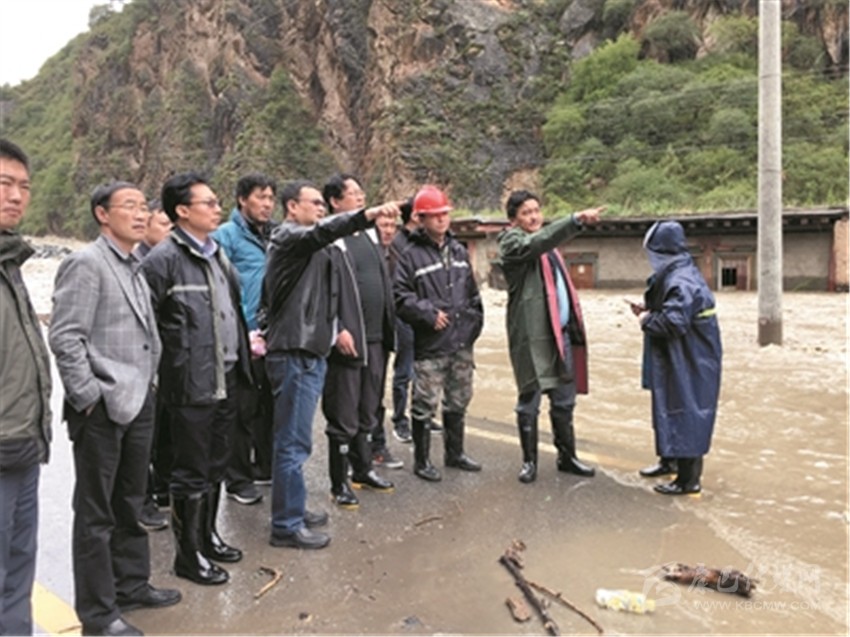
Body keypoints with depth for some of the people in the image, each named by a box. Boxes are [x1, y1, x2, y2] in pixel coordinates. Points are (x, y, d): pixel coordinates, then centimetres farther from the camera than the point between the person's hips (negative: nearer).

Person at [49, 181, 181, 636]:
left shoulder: (135, 269, 13)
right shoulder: (86, 264, -11)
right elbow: (64, 338, -17)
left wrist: (147, 386, 11)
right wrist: (89, 396, -15)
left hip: (138, 403, 8)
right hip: (101, 409, -8)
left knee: (130, 503, 19)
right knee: (96, 511, 5)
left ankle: (131, 583, 34)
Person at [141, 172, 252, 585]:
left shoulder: (217, 254, 14)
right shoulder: (164, 258, -13)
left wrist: (243, 349, 15)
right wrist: (167, 367, -11)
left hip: (226, 380, 8)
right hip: (190, 385, -8)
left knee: (216, 466, 19)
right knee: (191, 472, 4)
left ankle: (207, 535, 35)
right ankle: (188, 554, 19)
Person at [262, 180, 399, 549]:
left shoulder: (307, 243, 23)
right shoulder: (288, 237, -8)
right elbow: (324, 231, -30)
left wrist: (334, 330, 14)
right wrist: (370, 213, -42)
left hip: (309, 351, 10)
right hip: (294, 352, -10)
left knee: (294, 438, 17)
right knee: (294, 441, -5)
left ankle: (292, 509, 29)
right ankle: (286, 525, 3)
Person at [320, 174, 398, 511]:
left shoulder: (369, 234, 15)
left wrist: (389, 327, 15)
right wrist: (337, 330, -22)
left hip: (375, 338, 8)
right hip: (347, 341, -8)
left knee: (368, 413, 18)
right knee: (343, 417, 1)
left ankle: (363, 469, 32)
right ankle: (339, 483, 13)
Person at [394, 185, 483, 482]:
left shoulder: (459, 251, 14)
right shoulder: (411, 255, -6)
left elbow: (473, 293, 19)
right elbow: (400, 296, -10)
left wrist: (474, 322, 11)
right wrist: (428, 313, -16)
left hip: (462, 343, 6)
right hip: (430, 346, -6)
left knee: (459, 401, 17)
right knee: (425, 405, -1)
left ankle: (455, 452, 33)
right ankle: (421, 460, 15)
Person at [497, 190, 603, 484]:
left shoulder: (548, 246, 21)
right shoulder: (512, 242, -4)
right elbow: (536, 243, -26)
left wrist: (575, 324, 15)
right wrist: (576, 219, -36)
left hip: (561, 332, 7)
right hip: (531, 335, -7)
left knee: (564, 400, 14)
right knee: (529, 400, 2)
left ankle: (567, 456, 27)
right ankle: (529, 461, 15)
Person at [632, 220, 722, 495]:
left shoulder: (681, 282, -24)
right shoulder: (675, 274, 9)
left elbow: (673, 321, -32)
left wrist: (646, 320, -15)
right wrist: (648, 309, 4)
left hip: (689, 365, -11)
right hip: (677, 361, 11)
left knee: (684, 413, -3)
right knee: (669, 408, 21)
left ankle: (689, 478, 7)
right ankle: (670, 460, 37)